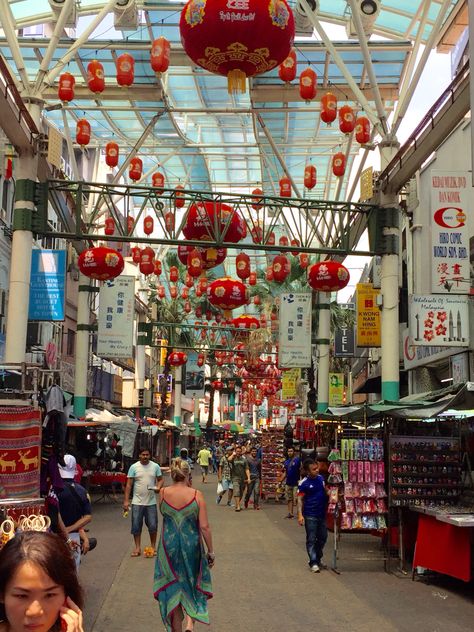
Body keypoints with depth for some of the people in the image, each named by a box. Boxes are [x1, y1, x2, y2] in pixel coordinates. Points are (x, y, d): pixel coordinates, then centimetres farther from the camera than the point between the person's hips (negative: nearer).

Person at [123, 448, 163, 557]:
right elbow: (128, 485, -2)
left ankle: (153, 546, 22)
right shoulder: (134, 467, -3)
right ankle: (137, 548, 17)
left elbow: (160, 479, 10)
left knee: (153, 526, 5)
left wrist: (158, 487, -13)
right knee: (136, 526, 4)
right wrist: (126, 501, -7)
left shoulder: (155, 466, 1)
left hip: (151, 502, 1)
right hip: (137, 502, -1)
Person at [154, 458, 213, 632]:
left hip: (169, 546, 1)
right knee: (192, 584, 21)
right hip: (191, 545, -1)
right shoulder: (196, 495, -13)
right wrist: (210, 552, -1)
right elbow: (204, 527, -12)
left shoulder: (163, 493, -8)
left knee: (172, 589, 16)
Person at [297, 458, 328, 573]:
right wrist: (300, 515, -18)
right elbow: (300, 499, -10)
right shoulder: (304, 483, -12)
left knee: (322, 537, 14)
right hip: (310, 515, -6)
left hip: (322, 513, 6)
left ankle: (317, 559, 31)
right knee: (311, 539, -1)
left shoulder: (321, 478, 4)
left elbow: (326, 492, 19)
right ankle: (313, 563, 6)